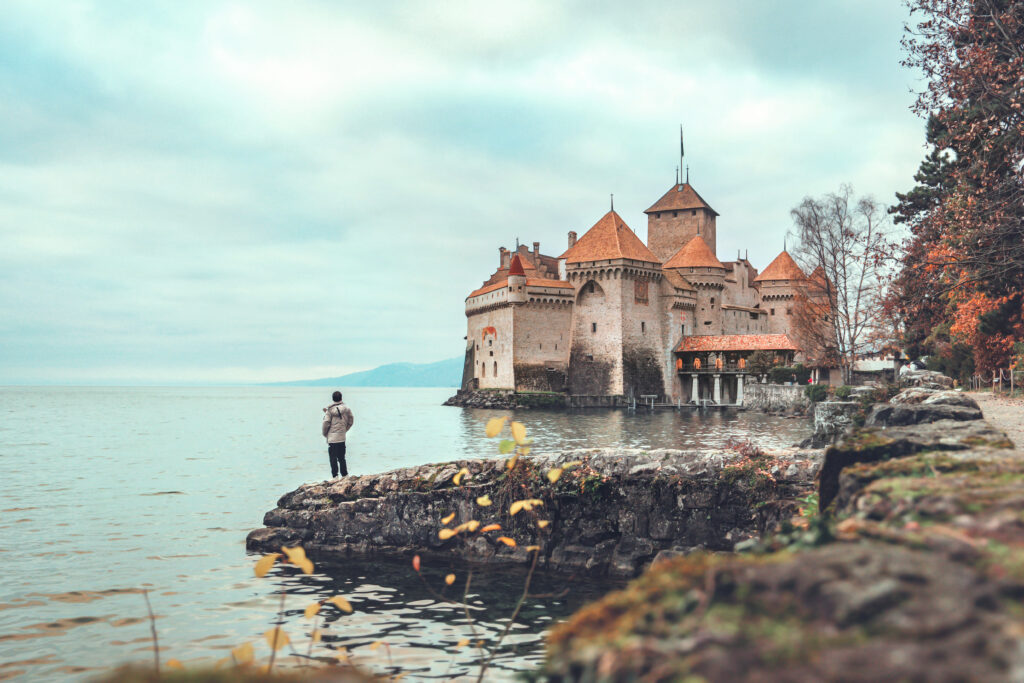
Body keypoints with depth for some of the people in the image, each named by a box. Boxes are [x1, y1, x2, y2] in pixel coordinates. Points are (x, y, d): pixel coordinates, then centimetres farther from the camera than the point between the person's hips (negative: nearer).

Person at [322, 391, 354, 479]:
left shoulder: (330, 410, -8)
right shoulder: (346, 409, -1)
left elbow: (326, 423, -8)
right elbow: (350, 421, 9)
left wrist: (325, 433, 9)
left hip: (331, 438, -3)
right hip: (342, 438, 3)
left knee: (333, 458, 4)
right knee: (341, 458, 14)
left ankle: (335, 476, 3)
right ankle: (345, 475, 15)